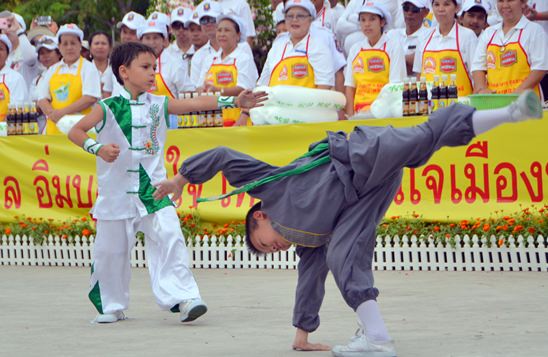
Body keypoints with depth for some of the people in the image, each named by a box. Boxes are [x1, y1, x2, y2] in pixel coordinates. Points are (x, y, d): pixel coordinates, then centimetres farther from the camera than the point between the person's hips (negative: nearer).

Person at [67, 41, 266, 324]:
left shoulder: (158, 105, 4)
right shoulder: (109, 108, -6)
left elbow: (194, 104, -1)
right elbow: (75, 132, -8)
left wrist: (233, 101, -10)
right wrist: (98, 148, -25)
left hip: (153, 189, 2)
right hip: (117, 192, -2)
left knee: (170, 238, -15)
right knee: (110, 250, 7)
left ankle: (182, 298, -16)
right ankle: (111, 306, 26)